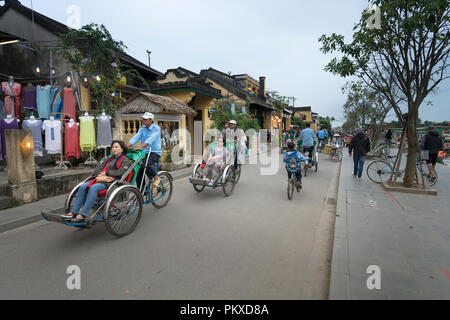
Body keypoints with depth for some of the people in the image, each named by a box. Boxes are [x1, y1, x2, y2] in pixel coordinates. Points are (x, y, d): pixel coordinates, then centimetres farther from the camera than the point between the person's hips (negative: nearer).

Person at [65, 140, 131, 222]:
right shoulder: (110, 159, 27)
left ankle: (83, 214, -31)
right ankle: (73, 212, -13)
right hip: (101, 179, 8)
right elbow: (100, 169, 20)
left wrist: (107, 172, -7)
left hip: (113, 182, -8)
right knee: (83, 187, -14)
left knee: (93, 188, -31)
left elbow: (121, 172, -11)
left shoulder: (125, 160, 4)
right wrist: (99, 176, -2)